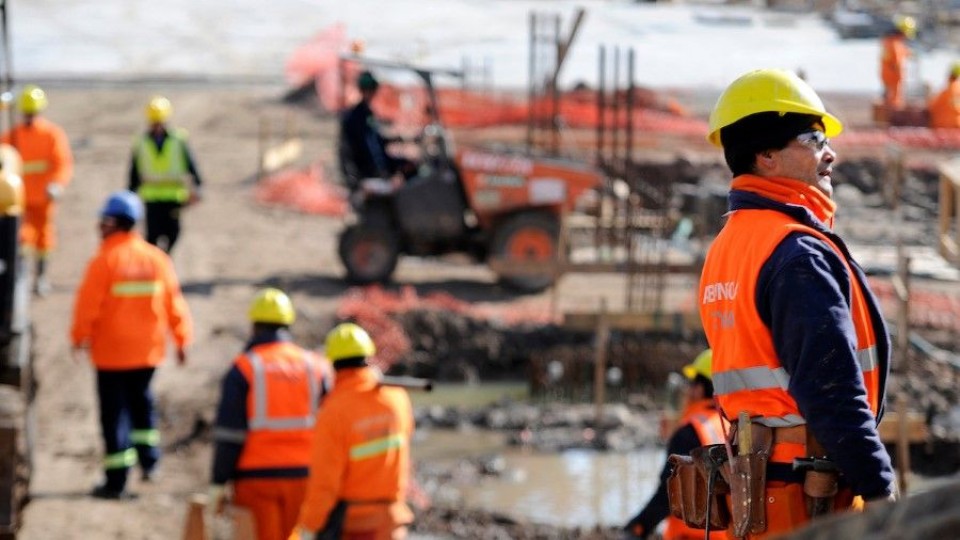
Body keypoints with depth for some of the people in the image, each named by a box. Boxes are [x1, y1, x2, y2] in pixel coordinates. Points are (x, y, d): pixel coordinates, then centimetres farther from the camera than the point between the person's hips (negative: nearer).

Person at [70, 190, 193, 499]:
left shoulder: (105, 260, -15)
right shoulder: (156, 259, 1)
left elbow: (88, 305, -13)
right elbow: (173, 303, 5)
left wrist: (79, 338, 2)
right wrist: (181, 339, 14)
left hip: (112, 352, -5)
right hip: (148, 350, 5)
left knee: (114, 411, 0)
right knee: (141, 401, 25)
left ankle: (116, 481, 1)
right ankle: (148, 461, 23)